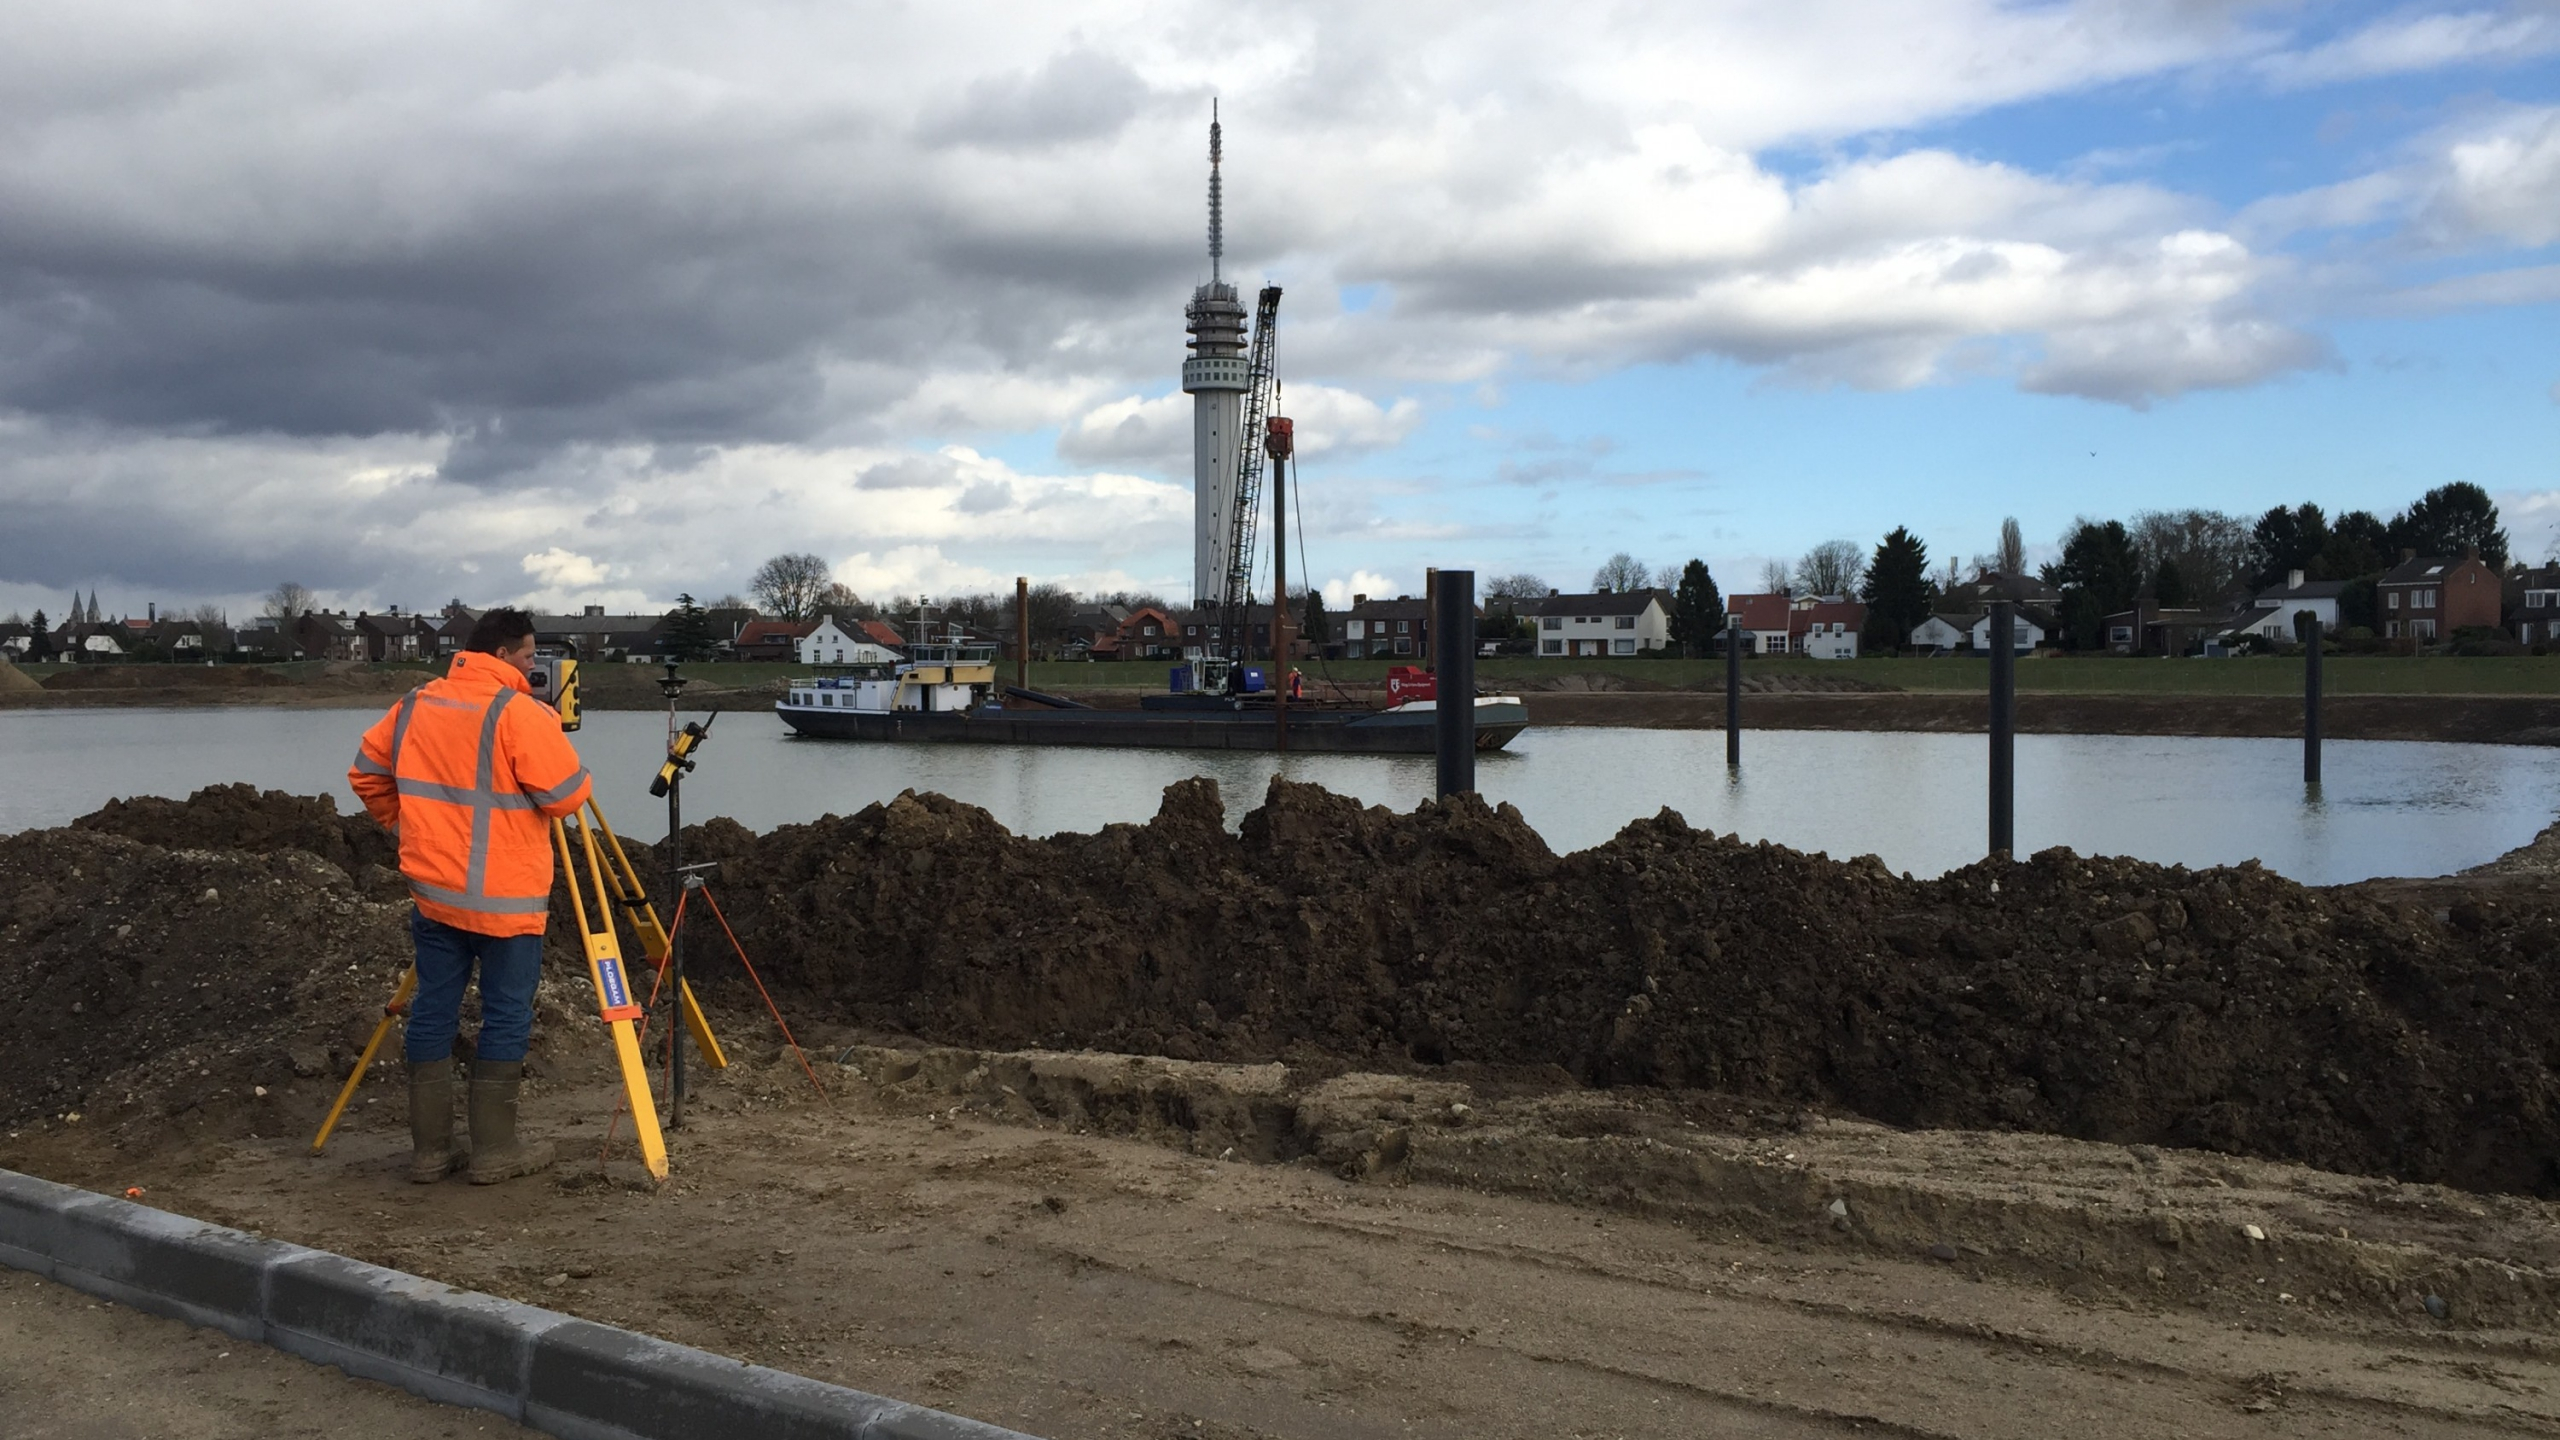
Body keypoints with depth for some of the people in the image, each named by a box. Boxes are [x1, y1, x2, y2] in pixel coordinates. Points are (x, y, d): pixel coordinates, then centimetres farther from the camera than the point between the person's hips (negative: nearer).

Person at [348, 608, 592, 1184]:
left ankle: (429, 1149, 15)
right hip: (506, 899, -6)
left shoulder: (415, 704, 8)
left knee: (433, 1011, 11)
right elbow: (567, 796, -15)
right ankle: (494, 1151, 7)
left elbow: (366, 774, 14)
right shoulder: (520, 713, -14)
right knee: (506, 1018, 3)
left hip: (434, 892, 7)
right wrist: (554, 739, 3)